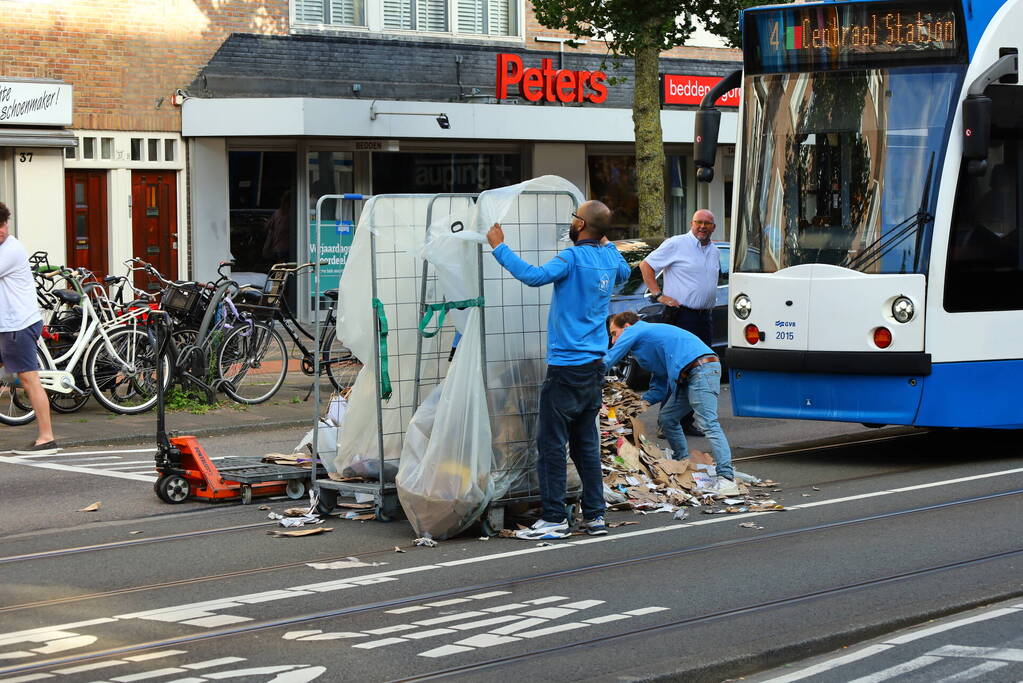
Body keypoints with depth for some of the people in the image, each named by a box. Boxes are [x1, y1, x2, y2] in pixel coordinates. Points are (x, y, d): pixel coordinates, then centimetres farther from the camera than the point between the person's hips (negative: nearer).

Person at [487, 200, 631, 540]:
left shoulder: (574, 258, -15)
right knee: (586, 444, 13)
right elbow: (624, 273, 34)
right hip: (595, 366, 8)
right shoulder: (609, 258, 10)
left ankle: (554, 519, -3)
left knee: (552, 444, -3)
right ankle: (595, 515, 14)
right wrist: (606, 242, 38)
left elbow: (535, 275, -29)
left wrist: (499, 248, -21)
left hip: (567, 368, -8)